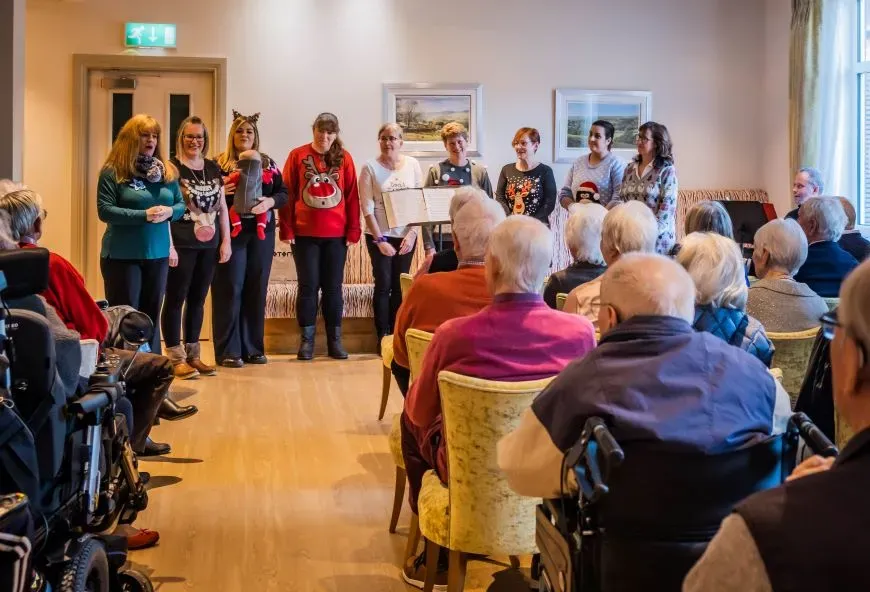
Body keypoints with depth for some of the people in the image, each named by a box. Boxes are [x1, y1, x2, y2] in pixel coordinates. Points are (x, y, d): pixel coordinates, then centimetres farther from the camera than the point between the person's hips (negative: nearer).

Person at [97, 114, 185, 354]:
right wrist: (144, 215, -20)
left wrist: (169, 212, -12)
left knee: (152, 314, 12)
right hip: (122, 255, -5)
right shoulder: (113, 171, -7)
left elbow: (181, 204, 11)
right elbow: (105, 210, -13)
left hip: (158, 254, 5)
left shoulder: (167, 171, 8)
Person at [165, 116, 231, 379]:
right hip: (182, 246, -5)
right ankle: (176, 357, 7)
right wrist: (169, 246, -16)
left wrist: (226, 241, 9)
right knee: (175, 300, 1)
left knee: (198, 300, 11)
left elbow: (222, 207, 14)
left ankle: (193, 354, 20)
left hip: (208, 245, 6)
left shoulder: (213, 168, 11)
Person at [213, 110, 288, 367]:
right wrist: (220, 191, -20)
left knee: (257, 289, 7)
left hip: (261, 233, 4)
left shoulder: (267, 163, 13)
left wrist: (270, 201, -12)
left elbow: (283, 193, 8)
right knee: (230, 289, -4)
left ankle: (253, 348, 14)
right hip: (230, 232, -4)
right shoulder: (219, 163, 3)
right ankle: (228, 351, 0)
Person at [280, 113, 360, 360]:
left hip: (337, 234, 1)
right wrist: (287, 229, -4)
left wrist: (353, 230, -1)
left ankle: (334, 340, 12)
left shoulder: (344, 158, 4)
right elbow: (287, 194, 1)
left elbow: (352, 196, 4)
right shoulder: (298, 156, 1)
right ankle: (307, 340, 9)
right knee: (308, 286, 3)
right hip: (305, 233, -1)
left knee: (333, 287, 6)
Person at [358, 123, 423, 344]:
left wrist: (412, 233, -6)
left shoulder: (412, 165, 3)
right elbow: (367, 207, -7)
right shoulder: (370, 167, -4)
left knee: (400, 285, 6)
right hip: (380, 235, -2)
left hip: (406, 235, 2)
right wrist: (380, 239, -11)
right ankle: (383, 338, 5)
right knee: (383, 284, -2)